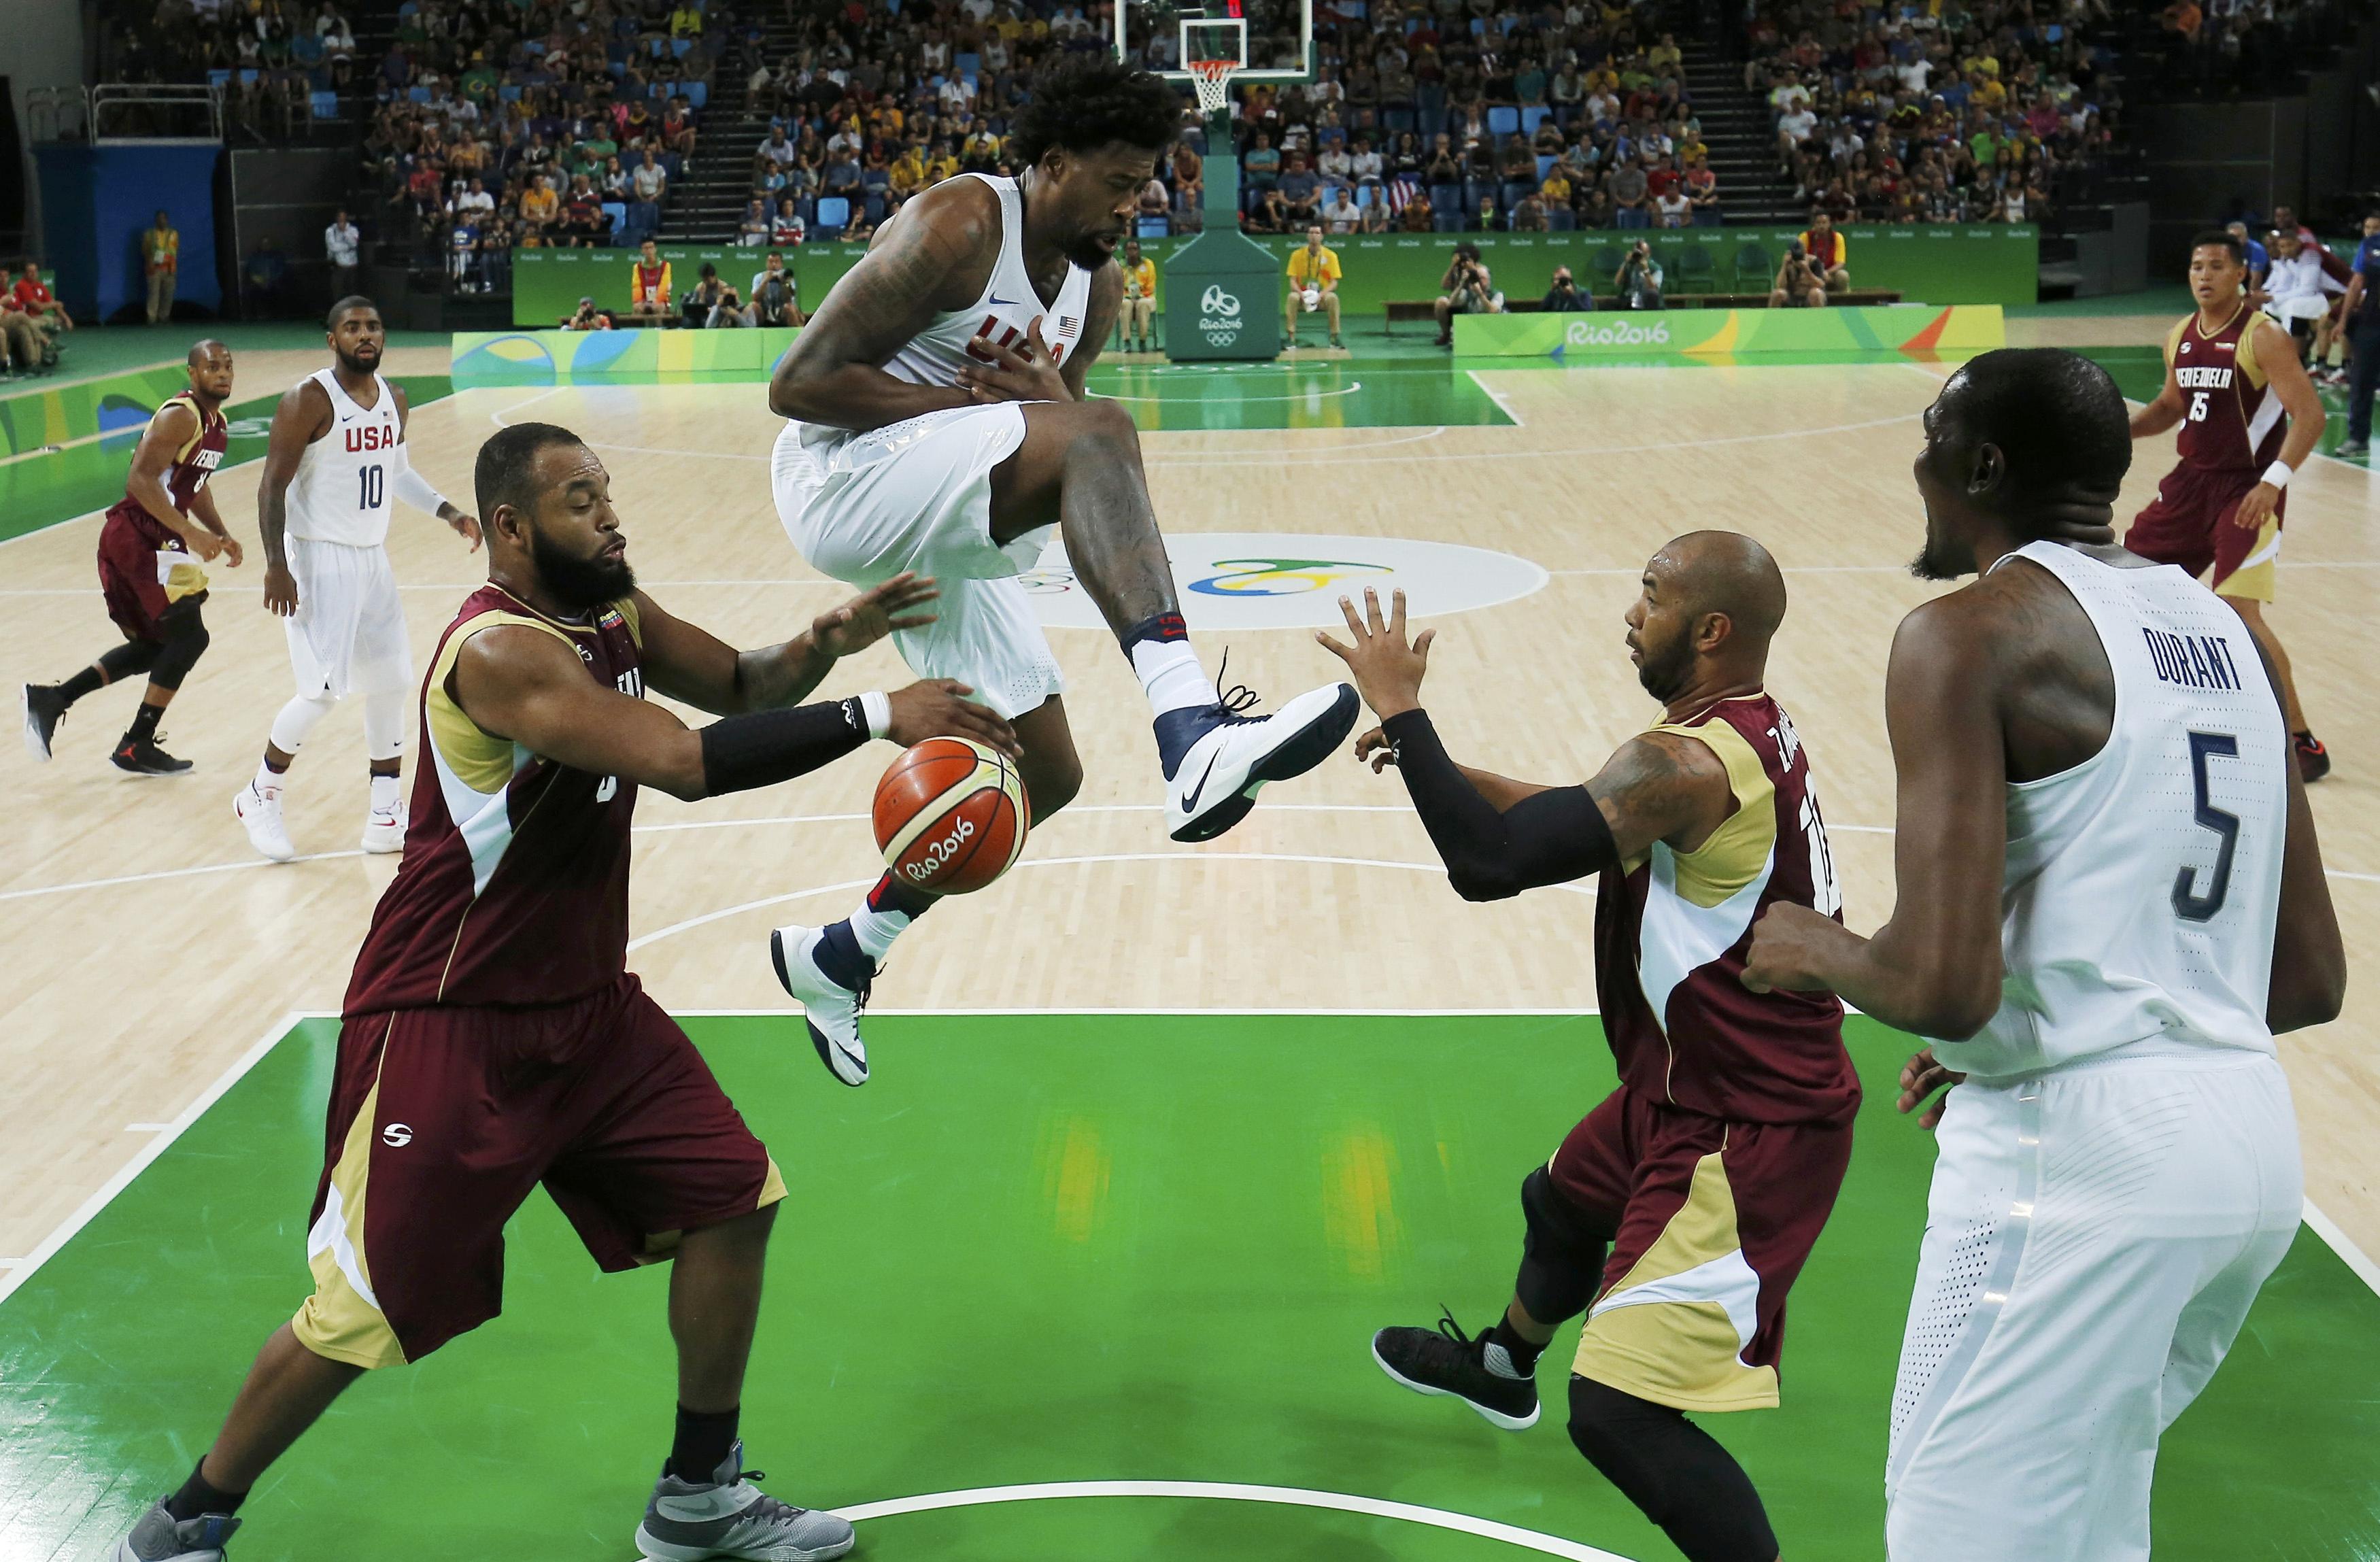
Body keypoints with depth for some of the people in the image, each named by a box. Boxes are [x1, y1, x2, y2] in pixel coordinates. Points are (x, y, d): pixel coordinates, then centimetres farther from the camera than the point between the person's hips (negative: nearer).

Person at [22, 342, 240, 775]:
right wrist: (189, 532, -28)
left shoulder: (217, 423, 14)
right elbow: (140, 480, -25)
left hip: (149, 540, 10)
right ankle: (136, 748, 0)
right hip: (137, 538, -10)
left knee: (154, 646, 15)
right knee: (188, 637, -7)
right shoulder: (180, 416, -17)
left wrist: (221, 535, 17)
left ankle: (52, 698, 13)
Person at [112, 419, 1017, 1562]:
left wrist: (821, 646, -11)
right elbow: (686, 761, -34)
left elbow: (741, 687, 12)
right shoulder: (498, 652, -25)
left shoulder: (613, 614, 3)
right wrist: (873, 718, -32)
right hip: (450, 1026, -9)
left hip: (586, 1005, 9)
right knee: (360, 1312, -1)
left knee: (733, 1198, 6)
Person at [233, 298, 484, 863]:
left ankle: (384, 815, 17)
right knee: (323, 690, -11)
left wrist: (448, 512, 11)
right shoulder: (308, 401, -15)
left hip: (372, 557, 8)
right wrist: (276, 567, -22)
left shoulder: (394, 400, 7)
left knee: (391, 683, 8)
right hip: (319, 558, -8)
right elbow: (273, 486, -15)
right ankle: (260, 798, 9)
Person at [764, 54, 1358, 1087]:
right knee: (1099, 431, -33)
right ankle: (1192, 732, -53)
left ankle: (839, 958, 27)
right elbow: (795, 385, -17)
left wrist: (1049, 395, -7)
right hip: (842, 484, -9)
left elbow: (1064, 438, 16)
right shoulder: (958, 227, -14)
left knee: (1044, 775, 9)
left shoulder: (1098, 288, 11)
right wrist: (967, 400, -19)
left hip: (945, 540, 9)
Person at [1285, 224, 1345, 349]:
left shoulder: (1331, 255, -2)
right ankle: (1291, 338, -28)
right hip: (1303, 295, 0)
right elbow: (1293, 281, -2)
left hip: (1322, 296, 0)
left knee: (1333, 298, -33)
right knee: (1292, 297, -32)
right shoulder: (1297, 255, -1)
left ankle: (1335, 338, -24)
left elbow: (1334, 282, -4)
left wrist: (1321, 295, -22)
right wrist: (1302, 294, -23)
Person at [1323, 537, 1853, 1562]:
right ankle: (1504, 1365, 66)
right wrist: (1429, 760, 13)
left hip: (1745, 1133, -11)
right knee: (1561, 1201, 36)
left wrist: (1400, 709, -22)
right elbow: (1591, 824, 20)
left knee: (1618, 1409, -16)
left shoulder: (1687, 765, -27)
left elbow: (1488, 863, -33)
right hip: (1694, 1090, 11)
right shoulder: (1750, 729, 5)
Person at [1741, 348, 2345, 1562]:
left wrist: (1810, 950, 1)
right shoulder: (2223, 631, 14)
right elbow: (2310, 982, 17)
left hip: (2075, 1143, -9)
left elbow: (1941, 987, -19)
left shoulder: (1972, 633, -10)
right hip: (2254, 1132, 9)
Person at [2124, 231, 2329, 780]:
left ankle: (2304, 743, -9)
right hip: (2192, 480, 8)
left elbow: (2310, 415, -19)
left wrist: (2273, 481, -29)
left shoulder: (2264, 338, -15)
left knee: (2238, 608, -17)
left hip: (2246, 488, -8)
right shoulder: (2180, 337, 7)